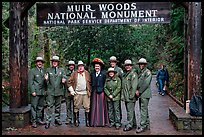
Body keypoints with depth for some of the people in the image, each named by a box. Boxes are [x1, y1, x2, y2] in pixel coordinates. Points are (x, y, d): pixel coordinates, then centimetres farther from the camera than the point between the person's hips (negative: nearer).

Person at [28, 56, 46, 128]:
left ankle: (39, 119, 21)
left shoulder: (44, 71, 14)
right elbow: (30, 82, -6)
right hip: (35, 92, -5)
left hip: (42, 92, 5)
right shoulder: (32, 71, -1)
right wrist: (33, 91, -13)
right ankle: (33, 121, 2)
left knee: (40, 106, 11)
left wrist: (45, 90, 6)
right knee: (34, 107, -3)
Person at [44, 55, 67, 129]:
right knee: (50, 106, -6)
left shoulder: (61, 70, 9)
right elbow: (47, 81, 6)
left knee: (58, 106, 11)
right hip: (51, 91, -2)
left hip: (59, 91, 2)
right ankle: (48, 121, -4)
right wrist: (46, 79, -17)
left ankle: (57, 119, 23)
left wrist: (63, 81, -19)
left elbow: (64, 78, 3)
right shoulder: (48, 70, 6)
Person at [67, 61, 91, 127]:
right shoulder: (74, 74, 3)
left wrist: (89, 91, 5)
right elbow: (69, 82, 5)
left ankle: (87, 121, 9)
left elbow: (90, 83, 12)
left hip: (86, 93, 1)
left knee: (87, 107, 0)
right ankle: (76, 121, 15)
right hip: (77, 93, -1)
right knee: (76, 107, 4)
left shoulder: (87, 73, 8)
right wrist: (71, 90, -1)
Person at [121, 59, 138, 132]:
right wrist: (122, 95, 16)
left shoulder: (133, 74, -9)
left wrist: (132, 95, -19)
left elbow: (134, 86, -16)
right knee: (131, 110, 17)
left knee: (130, 111, -5)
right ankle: (134, 123, 28)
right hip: (125, 97, 9)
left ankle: (129, 125, 1)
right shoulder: (124, 74, 17)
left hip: (130, 97, -9)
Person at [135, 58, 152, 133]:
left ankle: (142, 126, -5)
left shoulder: (147, 72, -8)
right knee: (144, 110, 14)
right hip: (140, 94, 9)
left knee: (143, 110, -8)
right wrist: (137, 90, 3)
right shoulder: (140, 72, 18)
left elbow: (146, 84, -16)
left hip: (145, 94, -9)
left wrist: (139, 91, -13)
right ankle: (147, 125, 23)